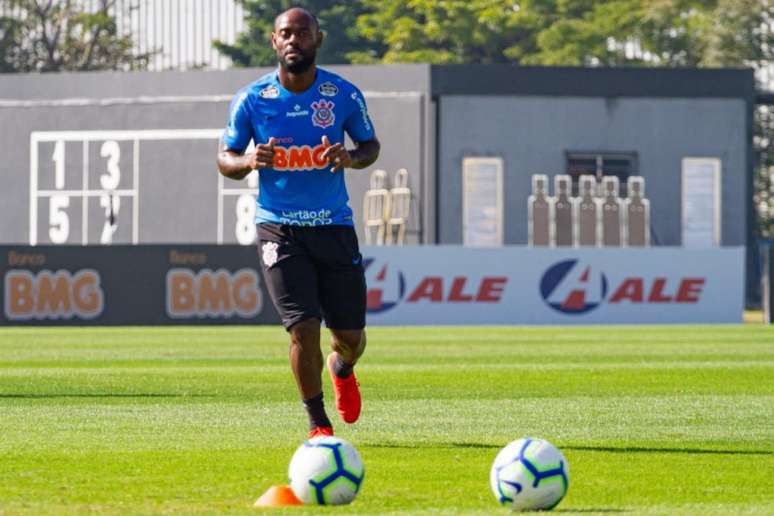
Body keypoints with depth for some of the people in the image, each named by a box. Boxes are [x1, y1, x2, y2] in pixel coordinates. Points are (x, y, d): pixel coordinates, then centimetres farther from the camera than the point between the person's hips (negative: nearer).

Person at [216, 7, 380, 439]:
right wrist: (251, 161, -19)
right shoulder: (251, 100, -4)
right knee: (304, 328, -13)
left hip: (334, 225, 2)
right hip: (279, 228, -2)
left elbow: (371, 145, 10)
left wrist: (351, 157, -13)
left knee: (350, 334, 7)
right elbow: (225, 158, 4)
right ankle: (318, 422, 6)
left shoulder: (344, 95, -3)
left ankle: (343, 370, 45)